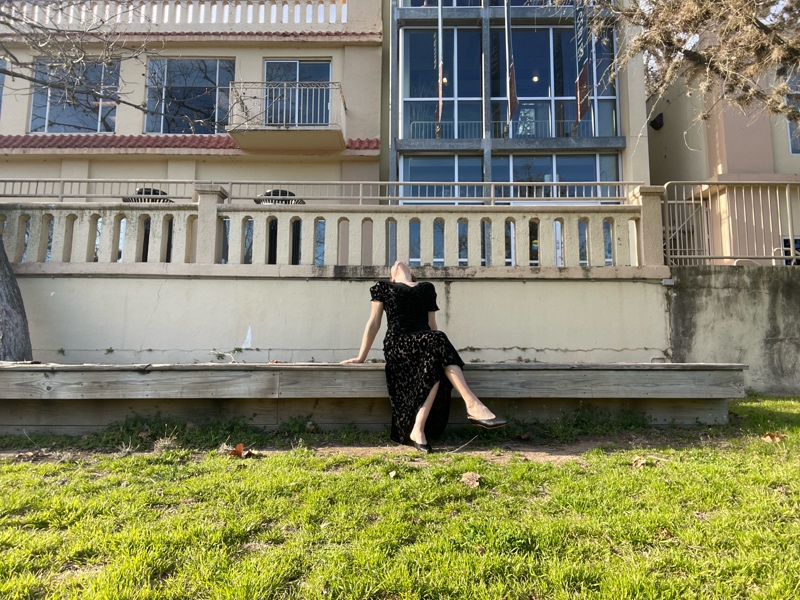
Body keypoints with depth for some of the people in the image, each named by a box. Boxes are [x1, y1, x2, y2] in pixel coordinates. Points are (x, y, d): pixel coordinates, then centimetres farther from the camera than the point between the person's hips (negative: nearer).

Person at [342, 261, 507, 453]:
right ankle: (473, 406, -43)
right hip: (398, 342, -3)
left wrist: (439, 345, 9)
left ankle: (418, 429, -41)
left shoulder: (426, 288, 25)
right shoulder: (383, 287, 18)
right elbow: (374, 323, 14)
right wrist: (361, 357, 10)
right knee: (439, 341, -34)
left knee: (436, 359, -35)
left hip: (425, 340, 3)